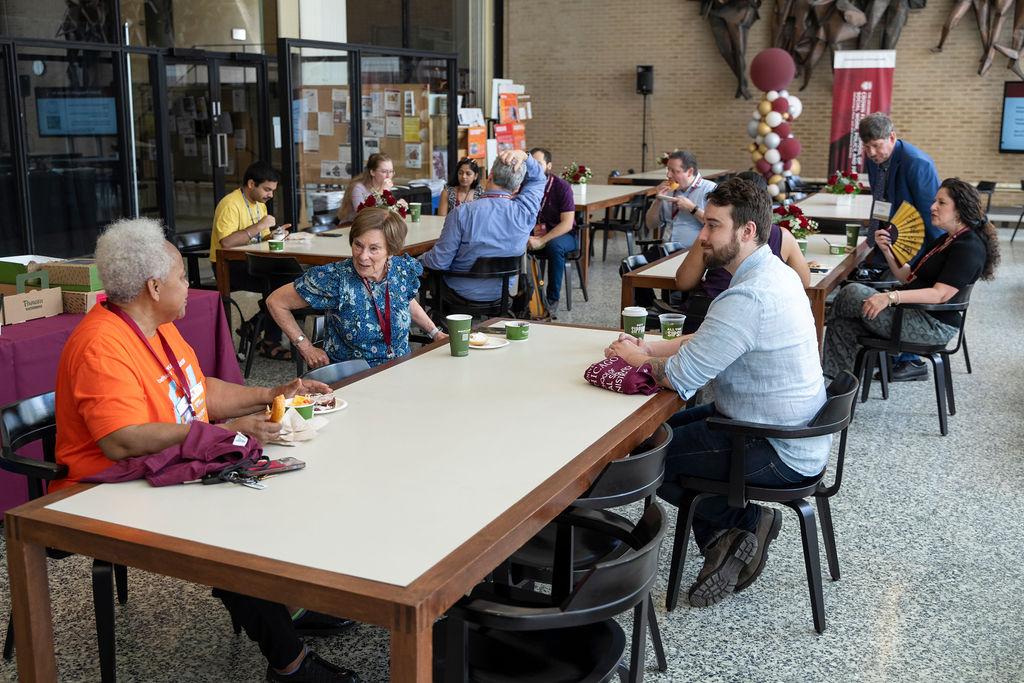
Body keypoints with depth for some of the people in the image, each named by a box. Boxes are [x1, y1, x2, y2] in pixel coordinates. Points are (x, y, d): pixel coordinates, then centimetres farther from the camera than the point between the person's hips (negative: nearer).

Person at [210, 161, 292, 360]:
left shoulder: (259, 204, 15)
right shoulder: (230, 204, -15)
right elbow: (226, 242, -28)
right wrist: (258, 226, -26)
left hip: (249, 263, 9)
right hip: (228, 267, -9)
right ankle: (270, 343, -13)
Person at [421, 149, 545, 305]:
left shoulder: (462, 214, -27)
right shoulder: (524, 212, -17)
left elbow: (440, 262, -21)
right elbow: (538, 178, 5)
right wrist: (524, 157, -12)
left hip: (464, 292, -5)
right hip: (502, 291, 5)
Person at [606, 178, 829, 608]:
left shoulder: (748, 297, -28)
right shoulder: (774, 272, 5)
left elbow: (681, 377, -25)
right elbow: (709, 342, 15)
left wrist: (637, 358, -5)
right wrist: (649, 348, 3)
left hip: (779, 454, -10)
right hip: (794, 430, 10)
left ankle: (745, 520, 8)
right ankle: (727, 541, 16)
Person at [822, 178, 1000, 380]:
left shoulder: (969, 247, -12)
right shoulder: (946, 240, 19)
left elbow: (941, 294, -23)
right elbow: (910, 278, 18)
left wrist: (891, 297, -31)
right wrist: (888, 250, 3)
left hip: (934, 325, -10)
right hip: (913, 312, 10)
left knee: (852, 293, -17)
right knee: (844, 323, -7)